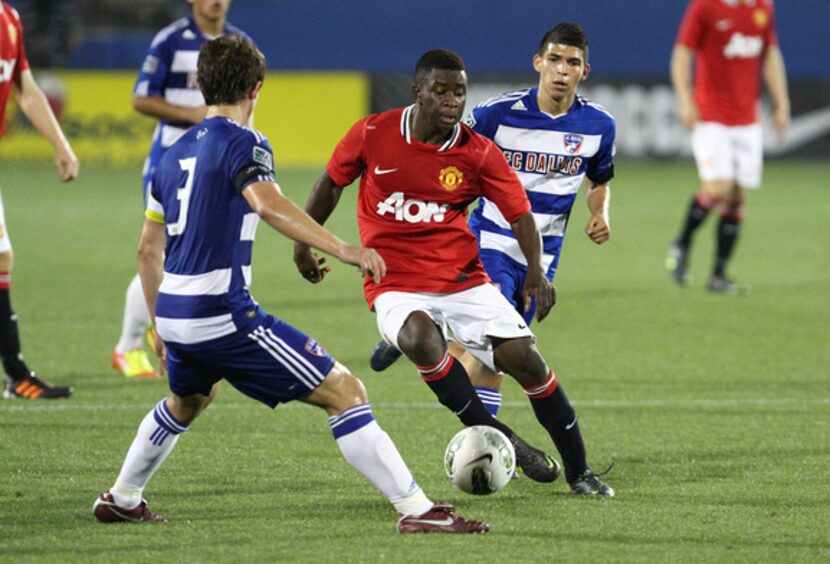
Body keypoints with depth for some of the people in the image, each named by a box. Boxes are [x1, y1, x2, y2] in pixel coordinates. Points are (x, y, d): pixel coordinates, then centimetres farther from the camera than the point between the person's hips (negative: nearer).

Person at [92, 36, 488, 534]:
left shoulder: (175, 155, 16)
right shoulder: (243, 143, -7)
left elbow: (149, 249, 22)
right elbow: (268, 203, -29)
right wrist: (341, 249, -35)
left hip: (173, 312, 8)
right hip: (223, 315, -8)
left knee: (187, 401, 39)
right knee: (344, 392, -7)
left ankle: (121, 500, 50)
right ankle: (417, 509, -14)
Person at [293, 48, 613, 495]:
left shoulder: (479, 153, -7)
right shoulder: (372, 135, -7)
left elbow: (519, 212, -6)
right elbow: (331, 184, 8)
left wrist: (536, 271, -21)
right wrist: (304, 244, 13)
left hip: (463, 279, 2)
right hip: (396, 286, -2)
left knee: (525, 359, -9)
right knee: (421, 340, -34)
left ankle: (578, 472, 8)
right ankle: (500, 439, -20)